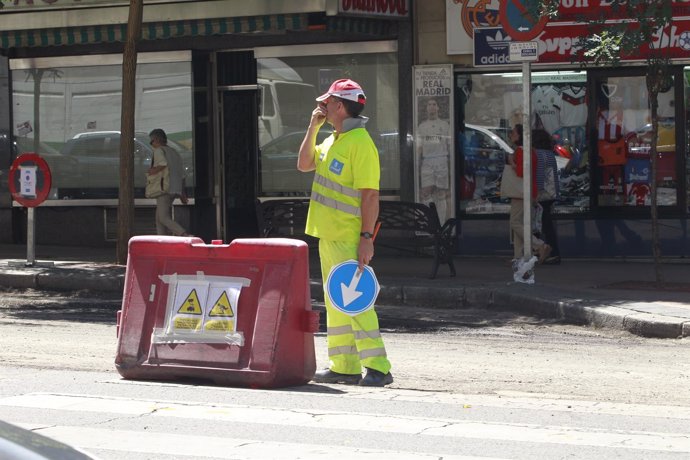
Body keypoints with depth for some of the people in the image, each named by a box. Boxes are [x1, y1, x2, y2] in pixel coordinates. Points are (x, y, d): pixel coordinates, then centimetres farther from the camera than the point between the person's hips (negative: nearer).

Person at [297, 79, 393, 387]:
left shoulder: (360, 143, -15)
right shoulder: (332, 141, 14)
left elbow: (370, 194, -19)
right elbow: (304, 164, 19)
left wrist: (366, 237, -24)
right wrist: (312, 128, 9)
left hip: (349, 239, -10)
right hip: (328, 235, 10)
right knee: (335, 303, 11)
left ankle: (378, 367, -12)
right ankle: (344, 367, 16)